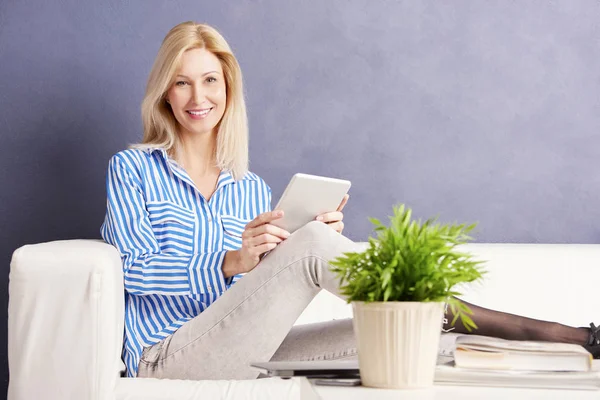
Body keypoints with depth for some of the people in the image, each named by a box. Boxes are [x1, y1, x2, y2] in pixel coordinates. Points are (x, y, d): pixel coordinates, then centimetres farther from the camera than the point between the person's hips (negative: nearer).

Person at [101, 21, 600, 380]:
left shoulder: (253, 189, 20)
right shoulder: (132, 169, 7)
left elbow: (273, 290, 13)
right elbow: (135, 271, -7)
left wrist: (320, 236, -6)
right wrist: (232, 264, -22)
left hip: (238, 353, 6)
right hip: (168, 358, -6)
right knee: (312, 246, -24)